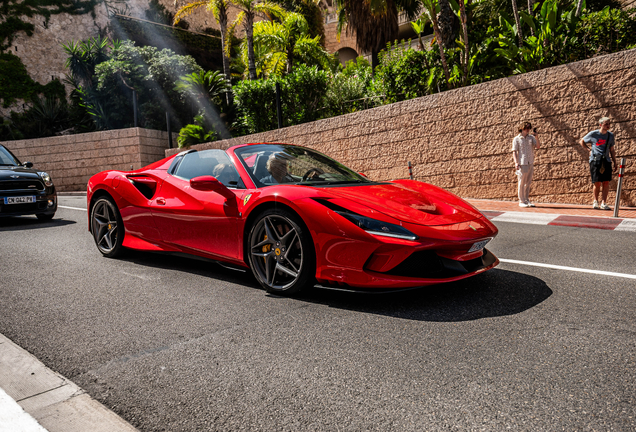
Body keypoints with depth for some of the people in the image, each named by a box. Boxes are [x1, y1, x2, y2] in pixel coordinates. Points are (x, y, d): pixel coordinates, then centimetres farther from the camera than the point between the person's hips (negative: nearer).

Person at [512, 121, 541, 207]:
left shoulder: (531, 138, 11)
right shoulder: (516, 139, -1)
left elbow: (538, 146, 4)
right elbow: (514, 152, -4)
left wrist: (537, 138, -13)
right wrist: (516, 162, -15)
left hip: (530, 163, 5)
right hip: (522, 164, -5)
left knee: (528, 182, 9)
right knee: (521, 183, -1)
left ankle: (527, 200, 17)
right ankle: (521, 201, 5)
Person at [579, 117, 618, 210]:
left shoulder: (611, 135, 12)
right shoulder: (593, 134, 2)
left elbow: (612, 150, 18)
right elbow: (581, 141, 16)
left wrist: (615, 162, 14)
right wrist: (589, 149, 4)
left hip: (606, 161, 3)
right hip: (595, 160, -3)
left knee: (606, 182, -5)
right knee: (597, 183, -3)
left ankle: (603, 203, -2)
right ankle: (595, 201, 16)